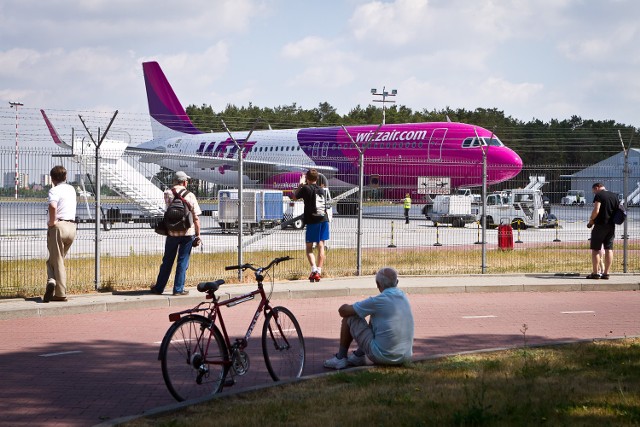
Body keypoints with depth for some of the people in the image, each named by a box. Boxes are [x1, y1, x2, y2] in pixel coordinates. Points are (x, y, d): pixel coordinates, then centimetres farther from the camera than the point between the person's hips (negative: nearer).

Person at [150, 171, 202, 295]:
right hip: (187, 233, -2)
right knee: (183, 262, 7)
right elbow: (196, 218, -5)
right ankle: (178, 289, 7)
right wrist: (198, 235, 3)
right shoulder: (190, 196, -6)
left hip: (172, 233, 2)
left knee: (167, 262, 14)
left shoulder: (167, 194, -5)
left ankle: (159, 288, 21)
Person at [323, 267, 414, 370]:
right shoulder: (403, 297, 7)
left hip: (382, 356, -7)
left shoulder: (379, 301, -15)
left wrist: (346, 307, 17)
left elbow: (343, 310, -5)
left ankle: (340, 358, 19)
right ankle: (359, 355, 35)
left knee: (349, 318, 8)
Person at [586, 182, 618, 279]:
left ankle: (595, 273, -2)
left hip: (600, 224, -6)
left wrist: (591, 220, -5)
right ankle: (606, 273, 6)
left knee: (595, 249, 1)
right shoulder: (614, 196, 12)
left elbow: (596, 210, -18)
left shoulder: (599, 195, -8)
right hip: (611, 226, 6)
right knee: (609, 249, 7)